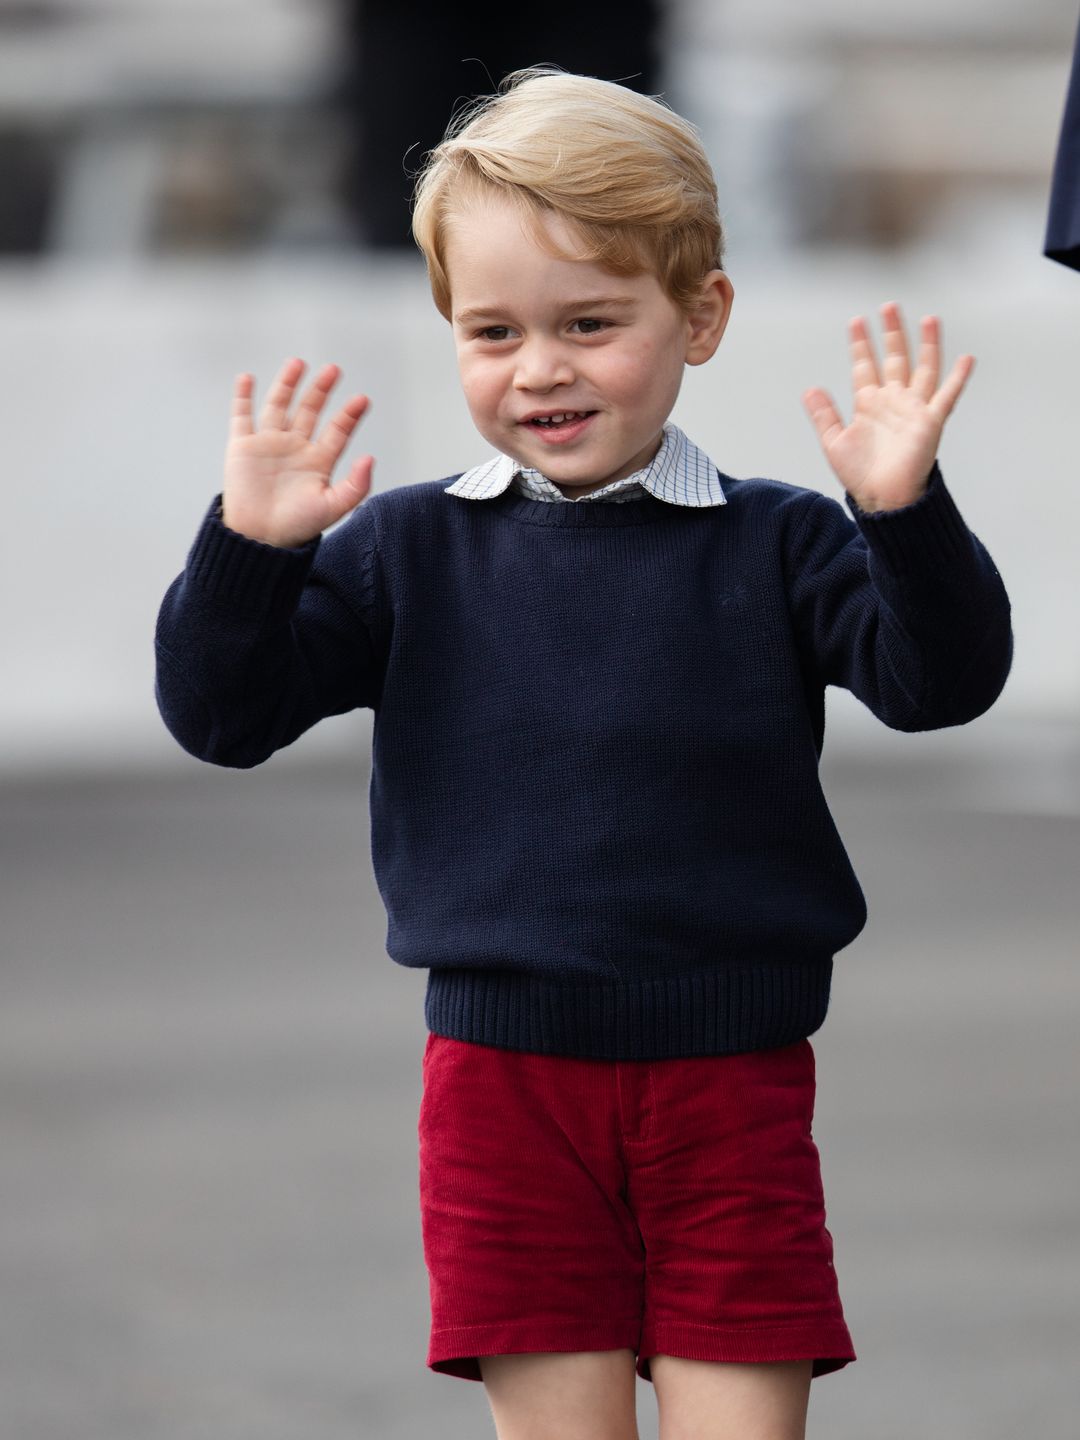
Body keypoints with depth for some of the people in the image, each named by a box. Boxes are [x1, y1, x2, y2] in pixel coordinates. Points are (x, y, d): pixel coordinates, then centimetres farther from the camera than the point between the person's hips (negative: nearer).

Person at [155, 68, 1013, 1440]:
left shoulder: (774, 546, 0)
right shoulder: (407, 552, 3)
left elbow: (940, 681, -10)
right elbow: (219, 712, 2)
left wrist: (902, 513, -26)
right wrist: (250, 549, -15)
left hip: (729, 1081, -1)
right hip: (504, 1071, 1)